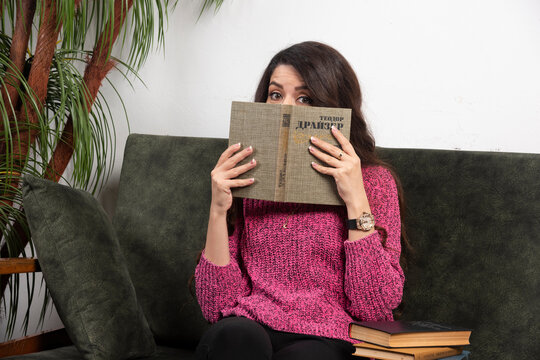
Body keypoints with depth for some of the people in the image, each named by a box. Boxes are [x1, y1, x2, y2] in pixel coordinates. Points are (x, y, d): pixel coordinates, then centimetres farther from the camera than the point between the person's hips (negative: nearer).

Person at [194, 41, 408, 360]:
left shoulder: (374, 180, 5)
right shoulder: (245, 181, 13)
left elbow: (376, 308, -6)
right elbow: (217, 307, 4)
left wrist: (356, 200, -10)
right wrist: (218, 209, -6)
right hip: (250, 331, 2)